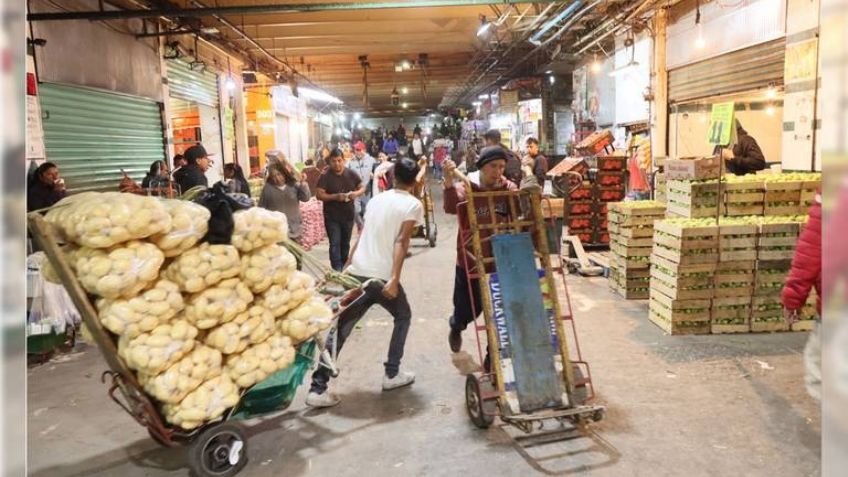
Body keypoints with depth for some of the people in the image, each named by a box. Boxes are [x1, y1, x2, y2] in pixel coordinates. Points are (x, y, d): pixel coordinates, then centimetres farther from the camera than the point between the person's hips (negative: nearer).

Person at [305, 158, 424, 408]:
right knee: (403, 317, 22)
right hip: (382, 278, -5)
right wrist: (394, 279, -21)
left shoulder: (377, 199, 17)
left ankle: (318, 388, 1)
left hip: (356, 273, 5)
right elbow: (401, 241, -14)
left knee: (340, 329, 7)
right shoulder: (413, 204, 0)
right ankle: (392, 374, 24)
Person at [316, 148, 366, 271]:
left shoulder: (351, 173, -1)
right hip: (332, 217, -4)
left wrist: (357, 193, -17)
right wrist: (336, 196, -28)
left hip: (348, 215, 4)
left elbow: (363, 187, 6)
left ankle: (344, 268, 31)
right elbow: (319, 195, -15)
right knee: (335, 244, -7)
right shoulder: (325, 176, -12)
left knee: (345, 243, 16)